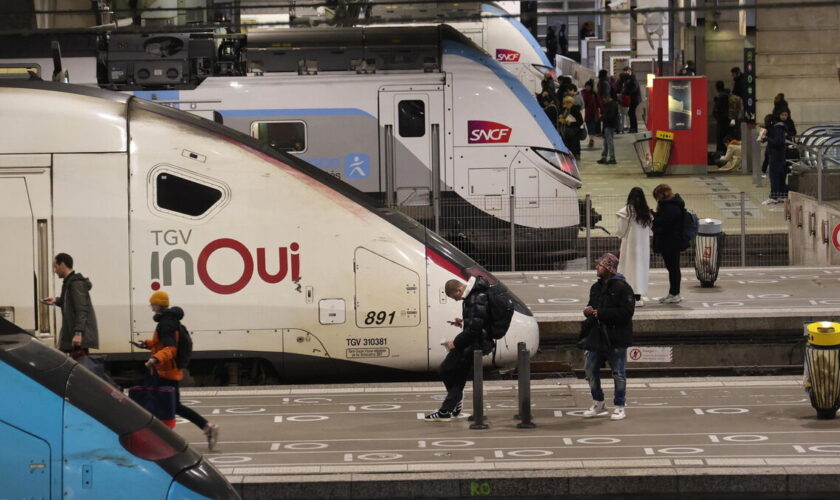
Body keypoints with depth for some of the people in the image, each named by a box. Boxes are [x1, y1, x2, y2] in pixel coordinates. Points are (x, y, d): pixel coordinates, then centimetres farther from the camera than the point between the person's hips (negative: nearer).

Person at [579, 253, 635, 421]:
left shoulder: (622, 288, -12)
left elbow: (626, 312, -20)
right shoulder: (596, 287, 12)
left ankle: (620, 406, 13)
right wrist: (589, 311, -1)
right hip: (597, 336, 7)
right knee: (590, 369, 7)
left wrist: (601, 313, -21)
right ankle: (598, 404, 19)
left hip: (616, 338, -7)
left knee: (618, 372, 2)